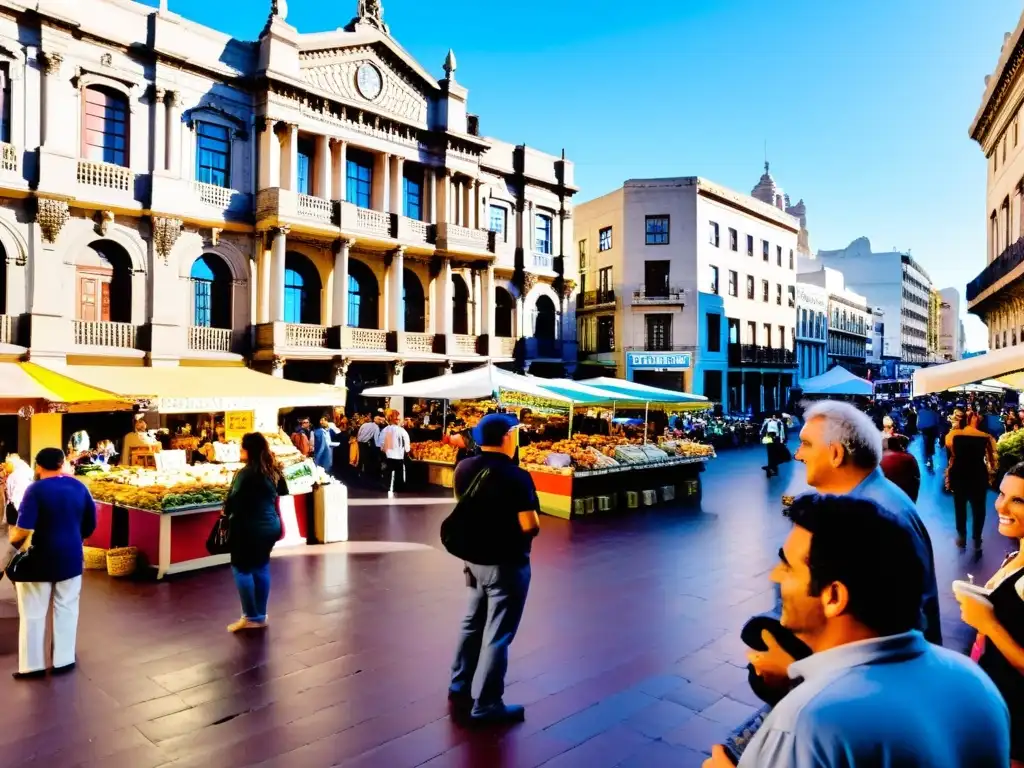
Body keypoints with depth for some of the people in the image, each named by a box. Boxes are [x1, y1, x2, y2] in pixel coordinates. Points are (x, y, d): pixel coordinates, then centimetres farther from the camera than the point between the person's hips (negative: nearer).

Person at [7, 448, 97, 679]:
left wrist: (12, 537, -1)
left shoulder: (36, 489, -15)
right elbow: (90, 525, 5)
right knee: (66, 609, 14)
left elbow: (24, 530, -22)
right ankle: (63, 661, 22)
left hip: (39, 560, -3)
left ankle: (32, 666, 20)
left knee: (33, 613, 11)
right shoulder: (79, 487, -1)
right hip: (70, 557, 4)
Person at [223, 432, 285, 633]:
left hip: (250, 528, -8)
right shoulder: (273, 470, 4)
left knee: (242, 569, 5)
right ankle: (261, 616, 24)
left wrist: (226, 511, -3)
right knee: (261, 568, 16)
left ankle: (251, 617, 8)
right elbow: (283, 491, 20)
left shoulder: (246, 473, -19)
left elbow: (233, 501, -21)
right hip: (270, 525, 8)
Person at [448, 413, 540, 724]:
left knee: (472, 626, 22)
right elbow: (530, 527, -24)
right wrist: (532, 523, -4)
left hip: (475, 559, 7)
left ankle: (458, 690, 36)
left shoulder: (464, 469, -1)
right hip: (507, 565, -7)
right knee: (497, 635, 5)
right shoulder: (516, 477, -23)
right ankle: (487, 705, 18)